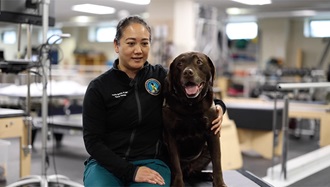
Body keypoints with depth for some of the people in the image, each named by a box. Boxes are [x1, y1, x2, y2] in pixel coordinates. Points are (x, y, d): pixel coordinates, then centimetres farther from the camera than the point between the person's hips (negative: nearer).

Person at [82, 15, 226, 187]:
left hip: (151, 162, 1)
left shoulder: (160, 76, 3)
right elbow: (92, 141, -5)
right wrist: (131, 171, -16)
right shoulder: (98, 87, -3)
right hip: (106, 163, -1)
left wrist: (218, 106, -7)